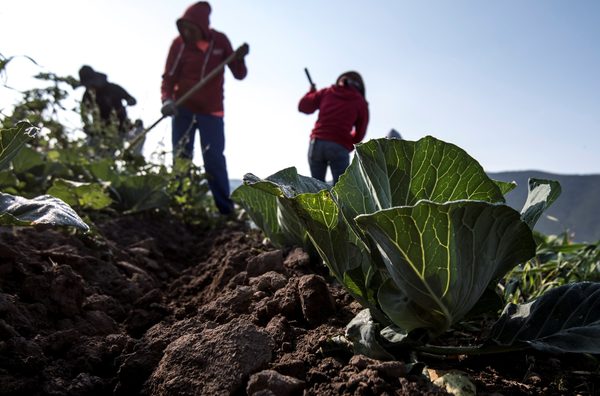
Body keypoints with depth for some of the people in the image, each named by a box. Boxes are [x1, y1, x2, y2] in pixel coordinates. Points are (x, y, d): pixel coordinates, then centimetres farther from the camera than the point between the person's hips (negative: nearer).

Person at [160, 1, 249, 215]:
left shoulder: (220, 41, -4)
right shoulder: (179, 43, -6)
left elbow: (239, 75, 0)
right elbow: (168, 77, -6)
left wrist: (239, 59, -21)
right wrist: (167, 99, -25)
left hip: (211, 112, -1)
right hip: (183, 111, 1)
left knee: (214, 161, -5)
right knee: (180, 160, 2)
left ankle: (226, 211, -2)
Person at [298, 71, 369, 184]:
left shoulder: (326, 92, 13)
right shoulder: (361, 102, 8)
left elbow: (303, 106, 18)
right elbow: (360, 134, 10)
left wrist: (311, 92, 37)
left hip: (317, 143, 3)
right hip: (339, 148, -2)